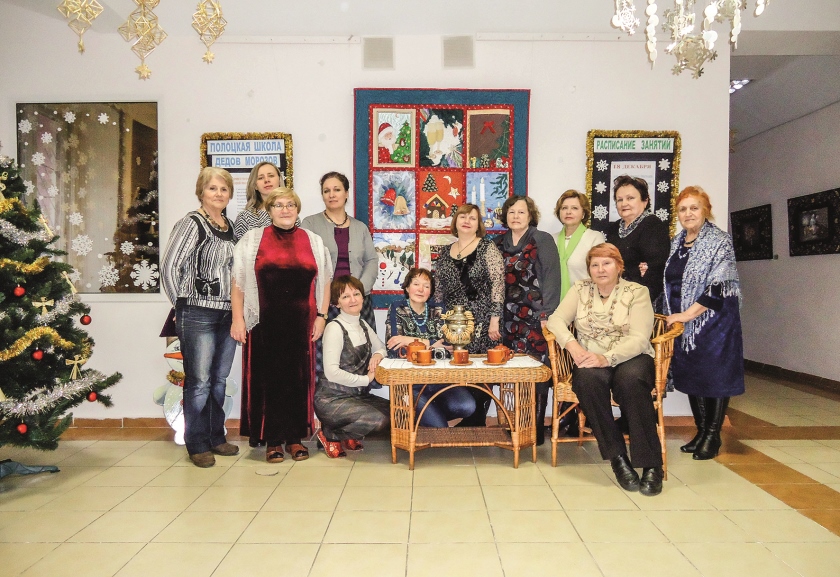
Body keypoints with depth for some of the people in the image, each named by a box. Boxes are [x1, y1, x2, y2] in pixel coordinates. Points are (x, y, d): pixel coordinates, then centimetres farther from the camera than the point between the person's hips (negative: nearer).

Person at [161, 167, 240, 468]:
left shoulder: (230, 226, 12)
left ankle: (216, 437, 27)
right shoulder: (192, 223, -7)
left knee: (219, 380, 14)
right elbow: (169, 268, -10)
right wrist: (181, 304, -4)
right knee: (199, 382, 2)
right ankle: (197, 445, 16)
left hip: (227, 315, 6)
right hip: (198, 316, -6)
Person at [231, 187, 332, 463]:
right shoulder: (253, 239, 6)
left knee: (298, 378, 5)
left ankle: (295, 437, 18)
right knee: (267, 379, 3)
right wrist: (238, 318, -4)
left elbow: (324, 282, 11)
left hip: (300, 325, 2)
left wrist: (321, 316, 4)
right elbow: (238, 282, 2)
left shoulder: (313, 242, 11)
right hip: (264, 325, -1)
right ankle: (272, 439, 16)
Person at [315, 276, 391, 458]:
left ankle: (350, 436, 13)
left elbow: (381, 348, 20)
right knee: (379, 419, -25)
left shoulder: (363, 325, 8)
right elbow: (331, 372, -22)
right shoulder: (335, 328, -16)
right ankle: (330, 435, 0)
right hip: (331, 398, -8)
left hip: (357, 395, 8)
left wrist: (378, 355, -4)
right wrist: (366, 379, -16)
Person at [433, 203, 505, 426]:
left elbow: (498, 285, -9)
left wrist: (494, 320, -14)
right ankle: (467, 424, 19)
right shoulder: (445, 254, 13)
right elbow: (438, 291, 16)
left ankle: (476, 424, 15)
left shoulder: (487, 248, -2)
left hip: (481, 326, -4)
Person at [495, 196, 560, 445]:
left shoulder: (543, 240, 1)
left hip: (534, 318, -4)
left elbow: (551, 278, -6)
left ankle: (536, 430, 5)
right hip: (508, 319, 4)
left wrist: (547, 314, -14)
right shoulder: (500, 243, 15)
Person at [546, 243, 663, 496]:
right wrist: (572, 345, -20)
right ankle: (617, 457, -21)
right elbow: (556, 319, 1)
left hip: (630, 359, -1)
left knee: (630, 379, -36)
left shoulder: (636, 292, 3)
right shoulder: (580, 289, 12)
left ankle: (651, 464, -24)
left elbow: (639, 338, -9)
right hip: (590, 361, 2)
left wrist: (607, 358, -26)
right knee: (588, 378, -34)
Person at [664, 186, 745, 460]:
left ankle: (713, 436, 16)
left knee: (715, 376, 2)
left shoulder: (719, 242, -9)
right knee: (691, 376, 11)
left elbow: (719, 287, -17)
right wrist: (673, 316, 7)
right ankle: (701, 431, 25)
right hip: (682, 324, 6)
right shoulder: (677, 242, 11)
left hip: (713, 322, -6)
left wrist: (687, 314, -18)